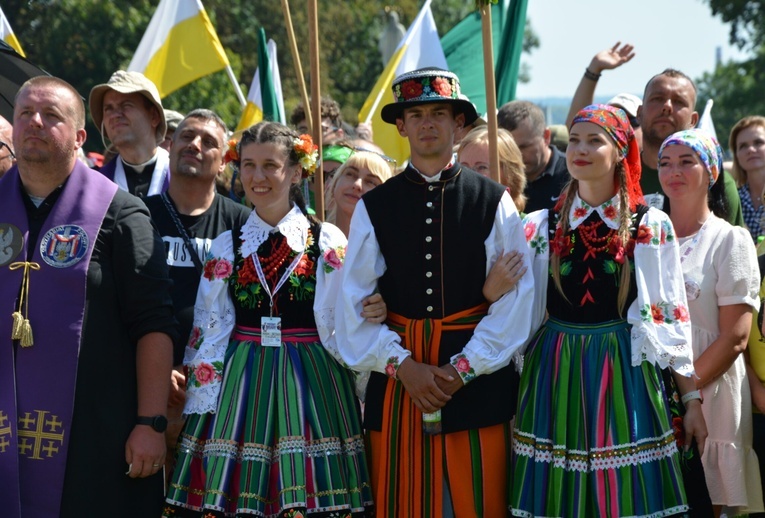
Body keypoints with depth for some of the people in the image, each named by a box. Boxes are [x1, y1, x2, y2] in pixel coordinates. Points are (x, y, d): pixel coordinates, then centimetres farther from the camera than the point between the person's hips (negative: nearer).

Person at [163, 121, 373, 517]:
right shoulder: (226, 246, 10)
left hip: (310, 382, -2)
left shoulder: (328, 242, 2)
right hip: (240, 383, 2)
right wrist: (199, 405, 4)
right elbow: (209, 331, 9)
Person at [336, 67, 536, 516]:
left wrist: (463, 368, -10)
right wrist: (403, 366, -9)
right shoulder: (375, 206, 6)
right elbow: (356, 304, 2)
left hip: (477, 377, -1)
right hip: (396, 375, 2)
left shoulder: (493, 201, 2)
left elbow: (516, 298, -4)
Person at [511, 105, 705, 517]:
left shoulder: (651, 227, 1)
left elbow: (672, 316, 2)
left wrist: (692, 399, 1)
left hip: (624, 373, -1)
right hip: (555, 375, 2)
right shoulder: (540, 227, 5)